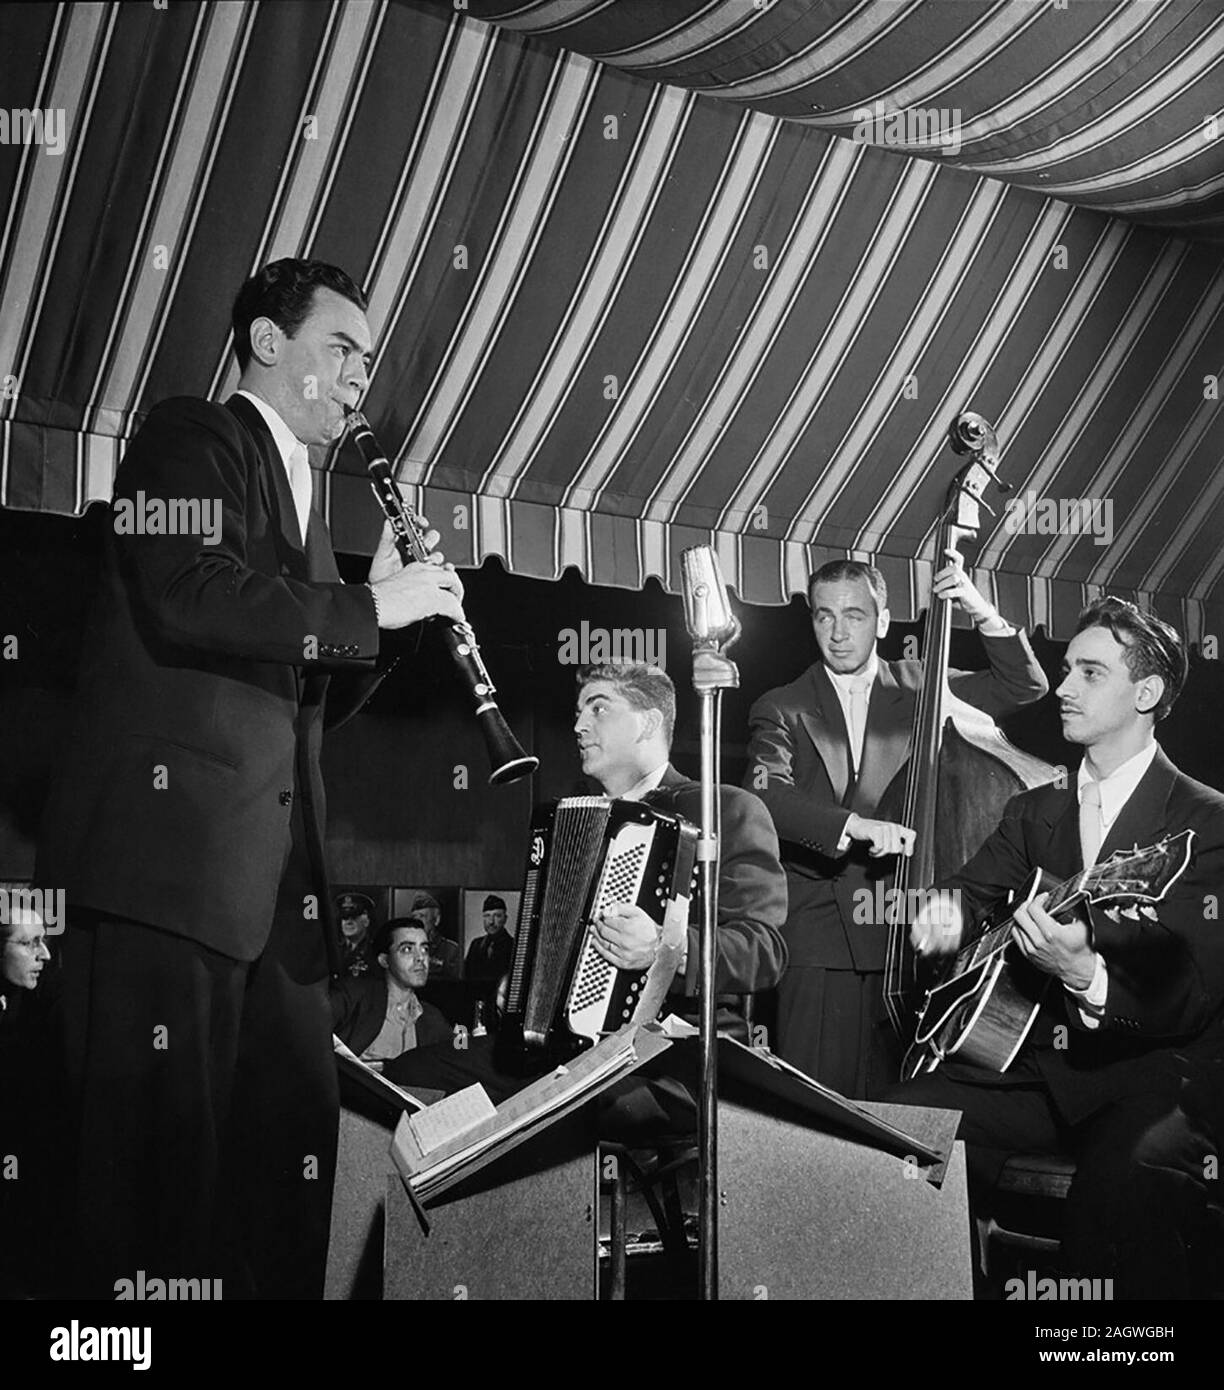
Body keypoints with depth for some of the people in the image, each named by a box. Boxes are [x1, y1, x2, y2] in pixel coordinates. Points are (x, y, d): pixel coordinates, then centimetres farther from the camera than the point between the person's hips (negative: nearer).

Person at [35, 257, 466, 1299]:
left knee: (296, 1135, 7)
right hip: (170, 851, -9)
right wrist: (368, 607, -12)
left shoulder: (300, 496, 26)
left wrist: (384, 604, 8)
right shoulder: (190, 440, 1)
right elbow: (189, 597, -18)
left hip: (274, 871, 9)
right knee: (162, 1140, -8)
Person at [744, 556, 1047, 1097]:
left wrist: (981, 613, -8)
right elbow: (765, 794, -11)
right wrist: (854, 825, -26)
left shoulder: (919, 687, 11)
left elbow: (1024, 685, 8)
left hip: (901, 931, 1)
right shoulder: (781, 709, 6)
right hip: (819, 939, -1)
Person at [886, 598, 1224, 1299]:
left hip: (1157, 1066, -5)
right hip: (1040, 1064, 5)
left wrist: (1087, 977, -32)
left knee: (1129, 1168, -38)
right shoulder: (1034, 810, 15)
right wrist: (948, 909, -7)